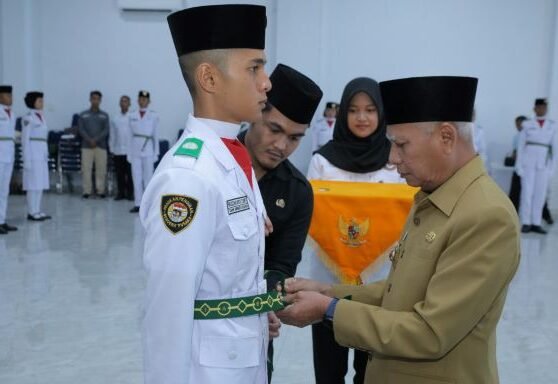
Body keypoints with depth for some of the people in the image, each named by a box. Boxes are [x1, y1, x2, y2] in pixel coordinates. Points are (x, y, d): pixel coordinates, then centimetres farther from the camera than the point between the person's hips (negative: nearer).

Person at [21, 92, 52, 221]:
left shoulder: (41, 116, 16)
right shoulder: (28, 118, -8)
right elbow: (25, 139, -11)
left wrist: (46, 154, 17)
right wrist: (26, 159, -15)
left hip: (42, 152, 8)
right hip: (33, 152, -8)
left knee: (41, 183, 8)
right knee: (33, 183, -6)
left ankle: (37, 211, 13)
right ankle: (32, 212, -2)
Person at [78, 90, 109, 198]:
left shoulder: (104, 115, 10)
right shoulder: (83, 115, 10)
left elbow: (106, 130, 1)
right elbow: (80, 129, 1)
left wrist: (96, 140, -13)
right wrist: (89, 140, -13)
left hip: (101, 146, 0)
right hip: (86, 146, 0)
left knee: (101, 169, -1)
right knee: (86, 169, -3)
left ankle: (100, 190, 6)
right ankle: (87, 190, 2)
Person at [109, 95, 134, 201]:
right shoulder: (115, 119, 10)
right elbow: (112, 136, 13)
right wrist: (112, 150, 9)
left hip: (130, 151, -3)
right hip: (118, 151, 3)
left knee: (130, 174, -1)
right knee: (120, 173, 6)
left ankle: (130, 193, 9)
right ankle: (120, 193, 15)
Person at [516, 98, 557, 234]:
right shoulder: (527, 124, 2)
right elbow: (521, 145, 1)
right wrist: (519, 165, -4)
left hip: (543, 164, 2)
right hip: (528, 162, -2)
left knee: (540, 194, 2)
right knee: (527, 192, -5)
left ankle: (536, 224, 7)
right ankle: (525, 223, 0)